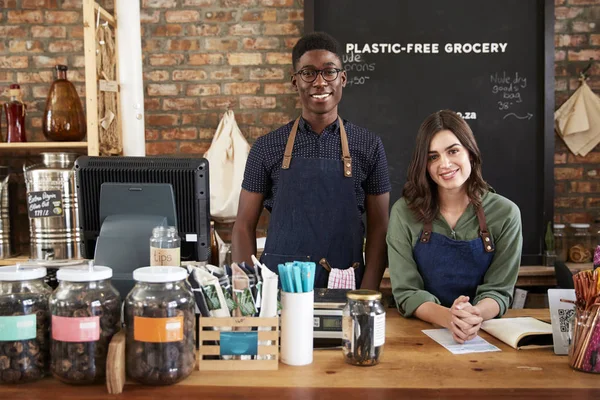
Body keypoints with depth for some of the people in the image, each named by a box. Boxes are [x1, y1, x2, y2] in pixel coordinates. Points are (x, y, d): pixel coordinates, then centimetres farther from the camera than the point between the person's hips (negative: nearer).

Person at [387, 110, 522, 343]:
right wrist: (448, 317, -27)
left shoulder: (505, 214, -3)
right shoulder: (404, 213, -4)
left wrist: (475, 315, -26)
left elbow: (498, 290, -4)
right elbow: (406, 292, -7)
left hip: (482, 332, 1)